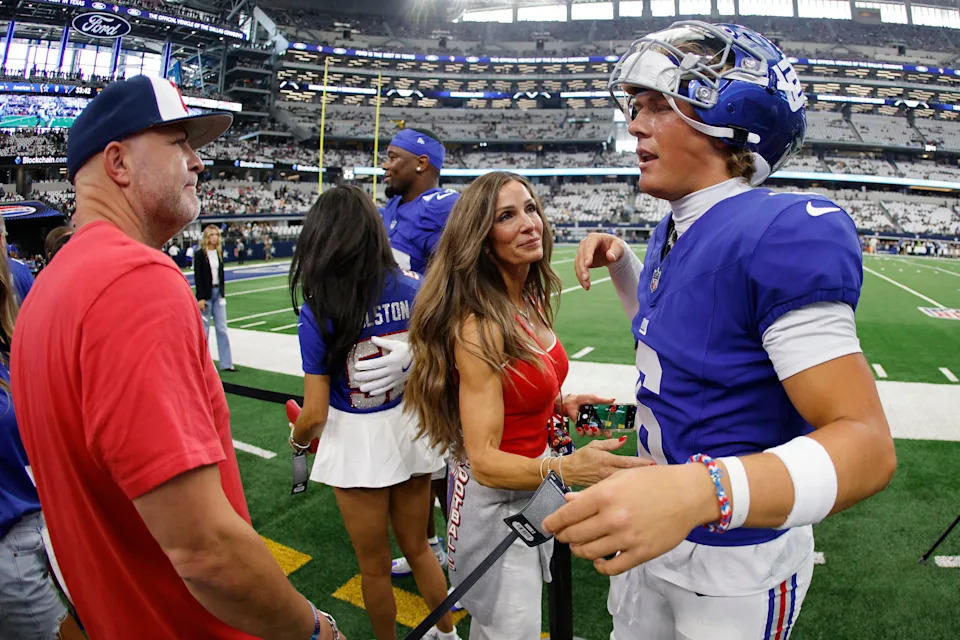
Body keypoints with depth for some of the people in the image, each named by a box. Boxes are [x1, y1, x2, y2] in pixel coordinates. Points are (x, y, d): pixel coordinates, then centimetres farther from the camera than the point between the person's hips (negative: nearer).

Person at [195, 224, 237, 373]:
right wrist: (200, 298, -15)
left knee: (222, 328, 3)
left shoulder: (219, 252, 8)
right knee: (204, 329, 4)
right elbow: (197, 277, -10)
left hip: (218, 293, 5)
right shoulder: (200, 254, -8)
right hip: (205, 294, -5)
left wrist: (223, 293, 8)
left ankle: (226, 363, 6)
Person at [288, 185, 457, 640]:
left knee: (374, 566, 19)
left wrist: (298, 439, 6)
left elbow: (315, 413, -15)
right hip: (412, 431, 4)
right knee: (417, 548, 26)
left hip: (357, 444, -4)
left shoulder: (318, 311, -18)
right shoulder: (412, 289, -10)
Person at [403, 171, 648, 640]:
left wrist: (560, 404, -3)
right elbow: (484, 461, -28)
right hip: (493, 501, -8)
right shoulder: (479, 326, -27)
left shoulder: (531, 301, -1)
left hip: (533, 485, 8)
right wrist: (566, 470, -42)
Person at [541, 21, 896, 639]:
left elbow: (866, 443, -31)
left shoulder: (784, 234, -26)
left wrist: (702, 491, -48)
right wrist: (620, 261, 2)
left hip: (739, 566, -7)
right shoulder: (674, 232, 0)